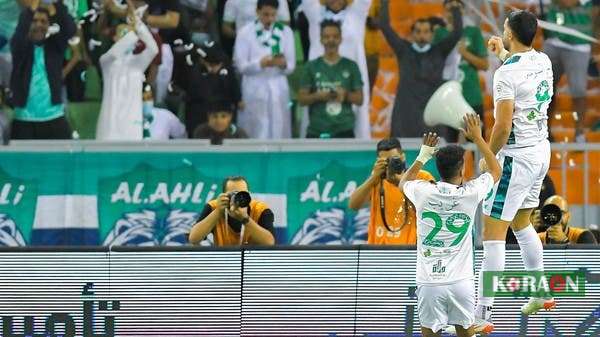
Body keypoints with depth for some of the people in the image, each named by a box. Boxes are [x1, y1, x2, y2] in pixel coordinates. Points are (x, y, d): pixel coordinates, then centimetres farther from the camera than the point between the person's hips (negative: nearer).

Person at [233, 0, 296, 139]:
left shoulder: (285, 32, 5)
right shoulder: (246, 32, -2)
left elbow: (291, 67, 3)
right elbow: (241, 65, -6)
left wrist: (283, 64, -20)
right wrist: (261, 63, -24)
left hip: (278, 89, 2)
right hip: (254, 90, -2)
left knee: (278, 132, 0)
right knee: (255, 134, -4)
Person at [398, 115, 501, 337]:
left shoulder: (423, 192, -5)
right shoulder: (470, 193, -5)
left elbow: (403, 182, 23)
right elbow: (496, 171, 18)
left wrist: (424, 155, 29)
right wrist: (477, 137, 24)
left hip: (429, 283, 0)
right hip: (461, 282, 0)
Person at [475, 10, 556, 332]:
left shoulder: (507, 74, -20)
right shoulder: (543, 61, 5)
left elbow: (503, 126, -23)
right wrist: (503, 54, 43)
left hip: (516, 157, -9)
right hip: (541, 151, 9)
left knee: (493, 233, -7)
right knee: (521, 223, 27)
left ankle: (482, 314, -10)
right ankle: (542, 293, 36)